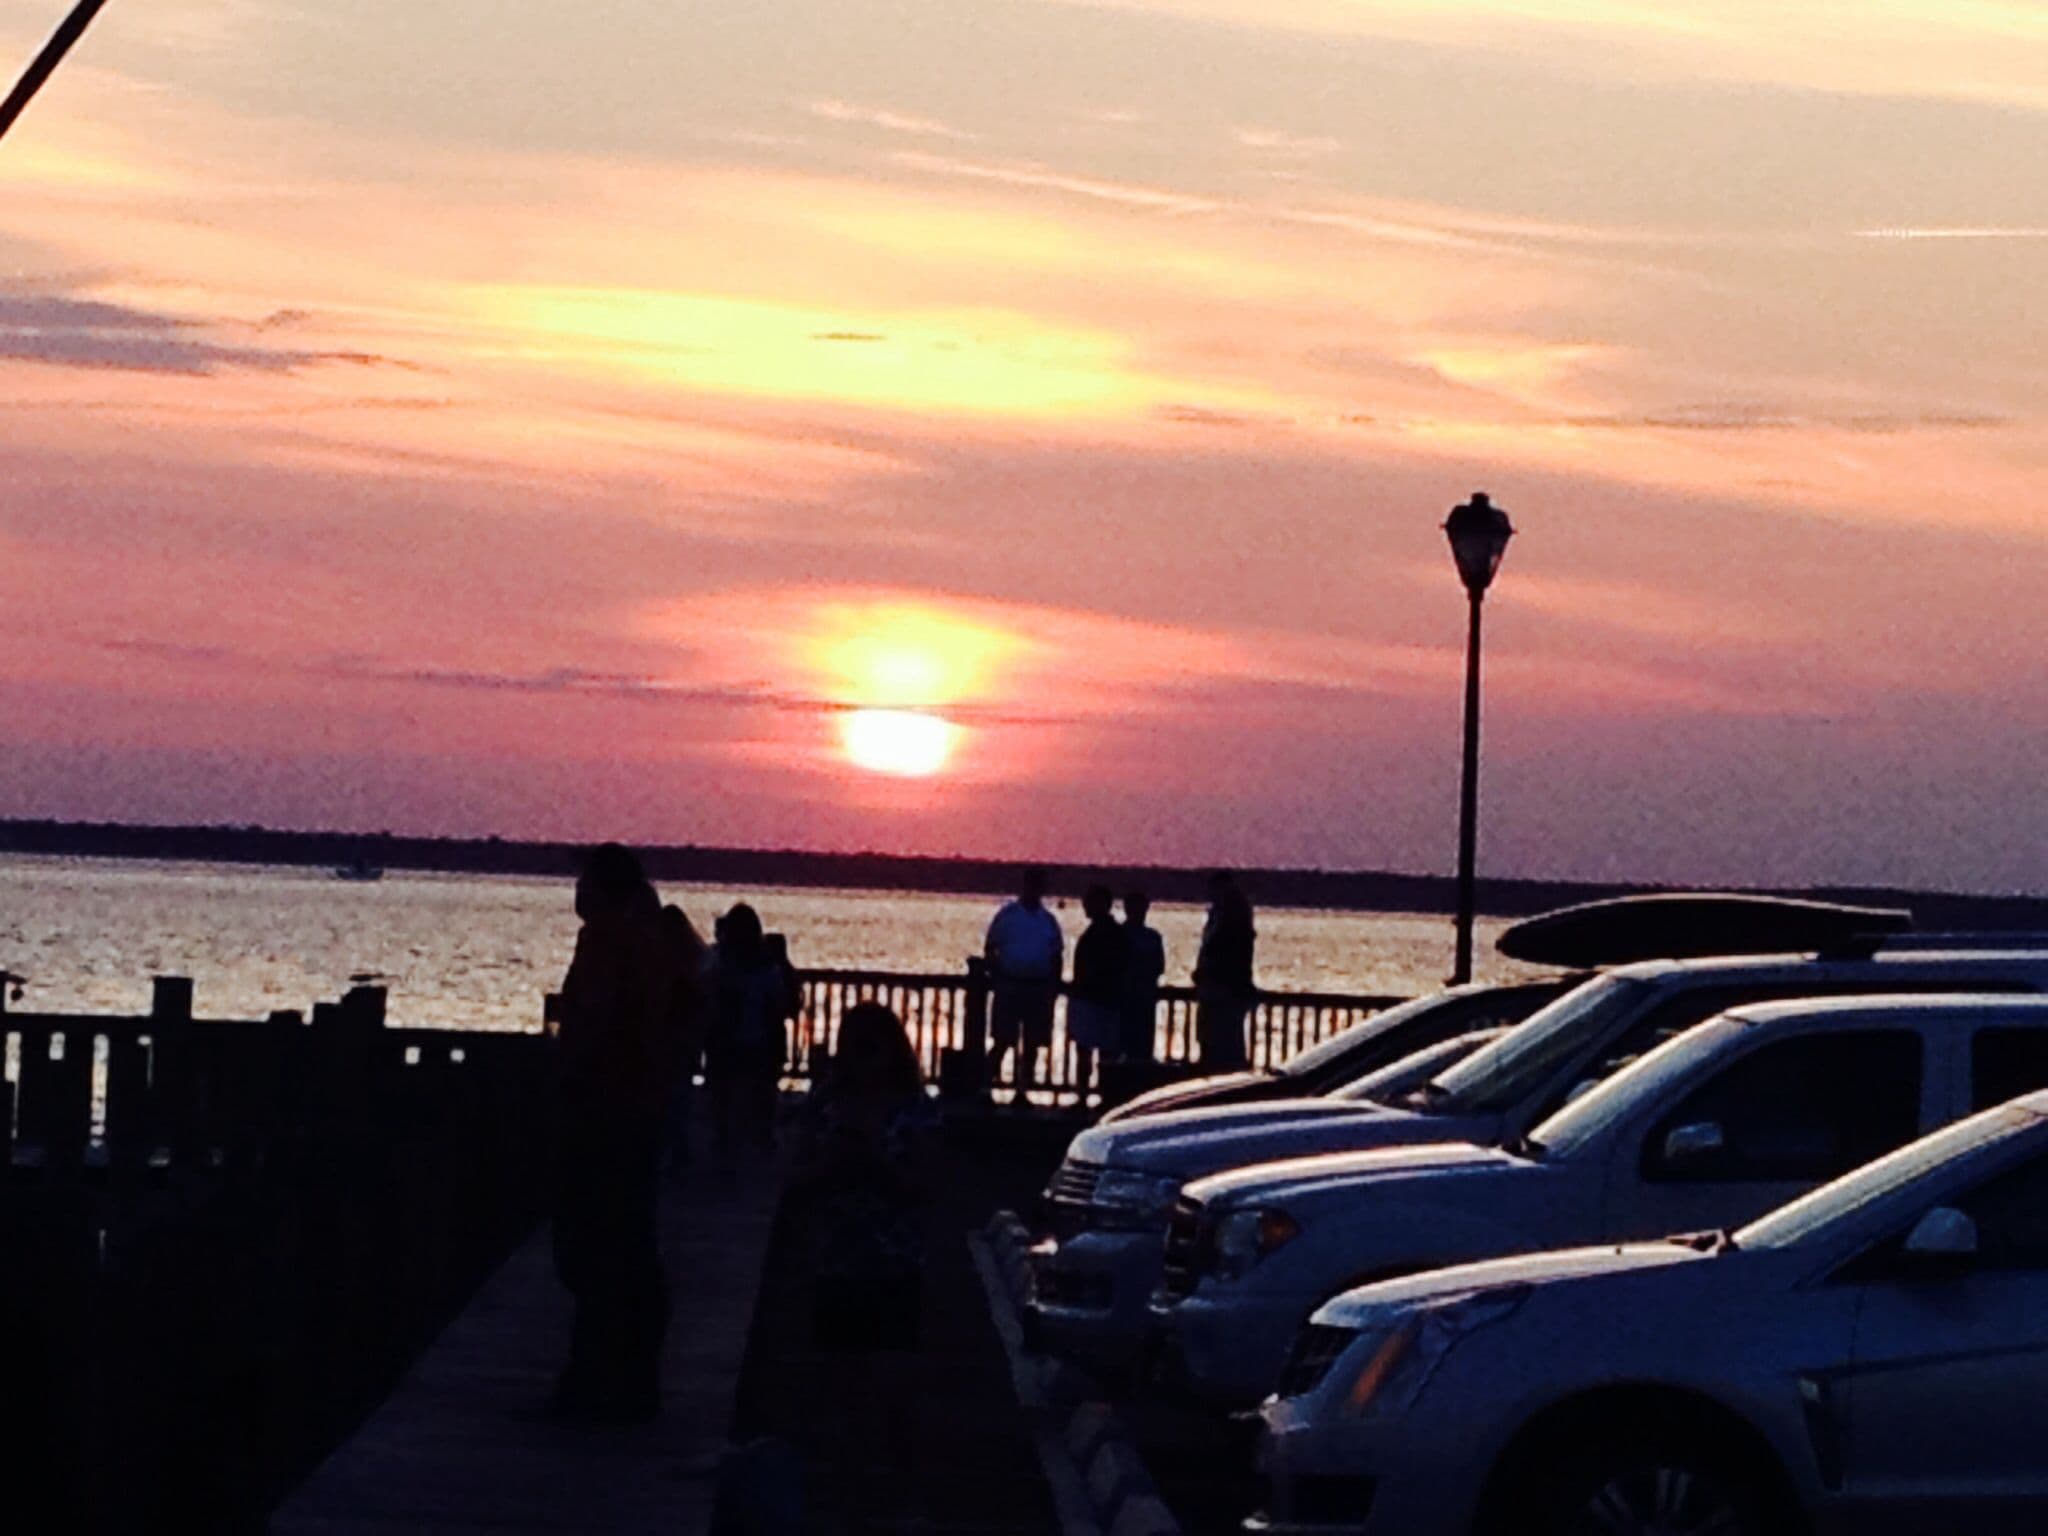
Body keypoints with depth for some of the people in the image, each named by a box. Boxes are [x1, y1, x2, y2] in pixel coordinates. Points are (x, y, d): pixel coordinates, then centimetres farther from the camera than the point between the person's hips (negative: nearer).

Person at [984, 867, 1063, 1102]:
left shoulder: (1049, 921, 9)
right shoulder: (1007, 915, 0)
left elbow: (1057, 957, 13)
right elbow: (990, 949, 1)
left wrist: (1054, 986, 2)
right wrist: (996, 977, -9)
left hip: (1039, 988, 4)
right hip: (1009, 985, -4)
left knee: (1031, 1045, 6)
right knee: (1002, 1041, -6)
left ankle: (1022, 1092, 12)